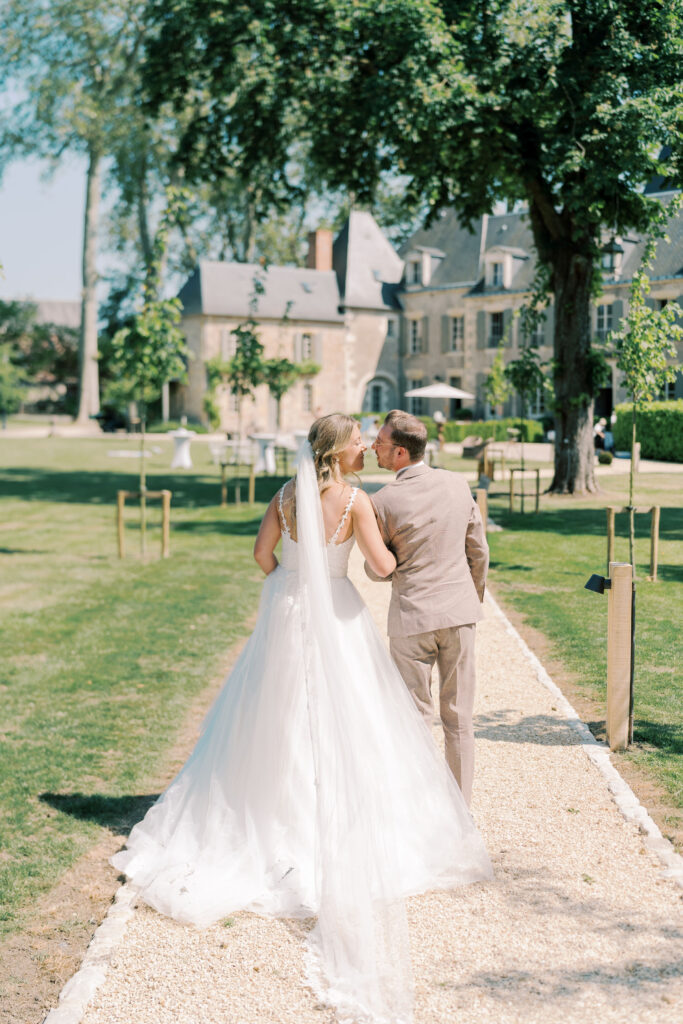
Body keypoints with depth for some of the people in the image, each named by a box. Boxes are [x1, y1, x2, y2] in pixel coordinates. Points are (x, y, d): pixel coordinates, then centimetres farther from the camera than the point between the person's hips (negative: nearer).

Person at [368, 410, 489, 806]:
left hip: (412, 615, -3)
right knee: (459, 714, 11)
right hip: (460, 610, 3)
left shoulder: (385, 501, -13)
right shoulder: (458, 484, -2)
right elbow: (479, 551, 7)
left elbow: (375, 569, -2)